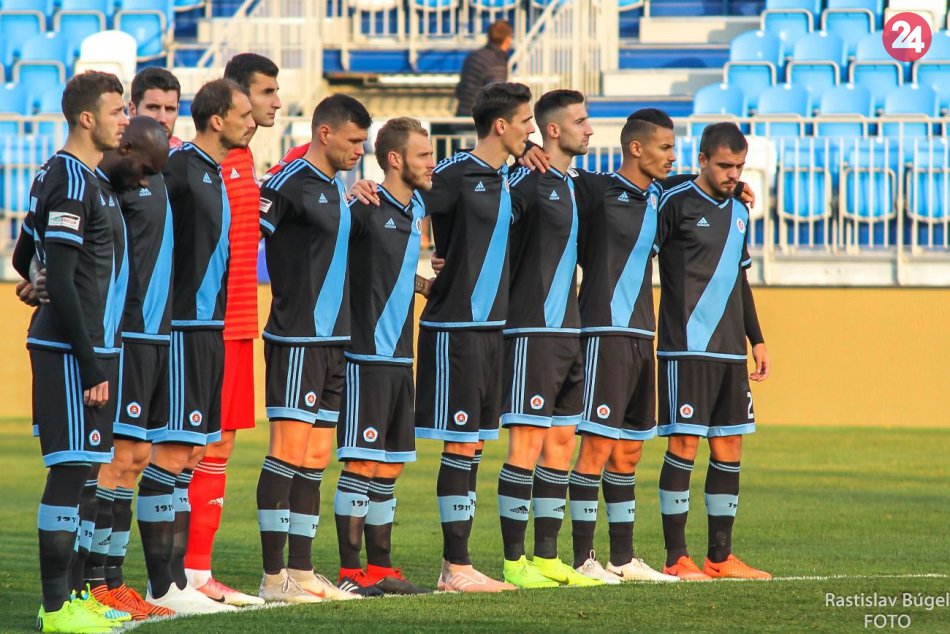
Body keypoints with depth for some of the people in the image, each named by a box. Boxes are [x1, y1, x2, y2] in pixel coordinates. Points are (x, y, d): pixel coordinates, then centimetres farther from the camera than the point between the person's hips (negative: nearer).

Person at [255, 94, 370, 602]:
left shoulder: (337, 188, 16)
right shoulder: (289, 184, -11)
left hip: (333, 340, 9)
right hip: (296, 338, -9)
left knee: (316, 458, 9)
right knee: (288, 449, -9)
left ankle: (301, 572, 12)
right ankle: (274, 577, -8)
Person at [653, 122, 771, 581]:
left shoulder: (738, 212, 16)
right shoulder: (676, 203, -5)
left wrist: (757, 340, 21)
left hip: (730, 350, 7)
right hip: (686, 348, -7)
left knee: (729, 447, 6)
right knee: (684, 444, -8)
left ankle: (720, 556, 12)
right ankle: (676, 558, -5)